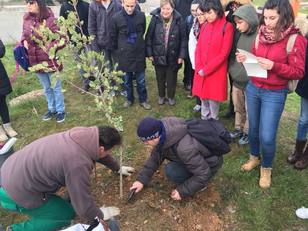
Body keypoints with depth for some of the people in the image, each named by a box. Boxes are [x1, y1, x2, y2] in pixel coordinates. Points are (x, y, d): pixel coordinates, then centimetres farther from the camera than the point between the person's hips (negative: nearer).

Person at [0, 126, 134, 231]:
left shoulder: (85, 134, -7)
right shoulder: (79, 164, -30)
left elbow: (98, 152, 15)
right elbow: (84, 207, -19)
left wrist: (118, 168, 28)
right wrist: (100, 215, 2)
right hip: (18, 191, -7)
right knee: (66, 215, 7)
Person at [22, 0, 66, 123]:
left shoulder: (50, 19, -18)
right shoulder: (27, 18, -1)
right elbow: (24, 33, 17)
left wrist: (49, 46, -26)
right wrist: (24, 41, -3)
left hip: (51, 61, -5)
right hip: (36, 62, 6)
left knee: (56, 88, 11)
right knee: (47, 88, 21)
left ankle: (60, 111, 30)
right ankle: (52, 109, 40)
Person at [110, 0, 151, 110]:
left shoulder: (141, 15, -8)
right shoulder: (116, 18, -10)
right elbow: (113, 36, 3)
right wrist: (118, 50, 9)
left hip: (139, 53, 0)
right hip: (124, 54, 0)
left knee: (141, 80, 9)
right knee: (127, 79, 13)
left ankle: (143, 100, 26)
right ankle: (129, 99, 31)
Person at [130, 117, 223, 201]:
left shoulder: (184, 148, -39)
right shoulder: (164, 132, -16)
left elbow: (203, 175, -29)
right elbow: (155, 156, -1)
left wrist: (182, 191, -19)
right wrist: (142, 179, -2)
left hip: (209, 164, -8)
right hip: (196, 155, 8)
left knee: (171, 171, -24)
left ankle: (201, 184, 1)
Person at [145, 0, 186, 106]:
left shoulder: (179, 20, -10)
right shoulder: (155, 18, -8)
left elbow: (183, 39, -5)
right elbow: (149, 37, -3)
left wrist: (182, 55, -8)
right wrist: (149, 53, -4)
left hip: (173, 56, -1)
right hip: (158, 55, 1)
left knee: (172, 78, 12)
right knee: (160, 78, 16)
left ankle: (171, 97, 33)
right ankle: (161, 96, 36)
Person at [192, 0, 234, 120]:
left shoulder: (227, 27, -8)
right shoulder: (204, 26, 9)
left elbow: (224, 53, -12)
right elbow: (198, 48, 8)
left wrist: (206, 70, -13)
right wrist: (199, 68, -7)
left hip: (216, 73, -5)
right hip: (201, 72, 5)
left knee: (213, 101, 2)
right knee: (203, 99, 14)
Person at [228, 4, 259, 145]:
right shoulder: (238, 33, 4)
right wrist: (231, 69, 5)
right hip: (236, 79, 6)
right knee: (238, 108, 20)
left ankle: (248, 133, 29)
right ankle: (238, 129, 38)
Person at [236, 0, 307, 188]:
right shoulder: (261, 34, 3)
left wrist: (274, 66, -25)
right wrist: (245, 59, -8)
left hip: (275, 94, -4)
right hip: (253, 89, 5)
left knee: (267, 136, -2)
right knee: (253, 129, 17)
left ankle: (266, 168, 25)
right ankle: (254, 157, 41)